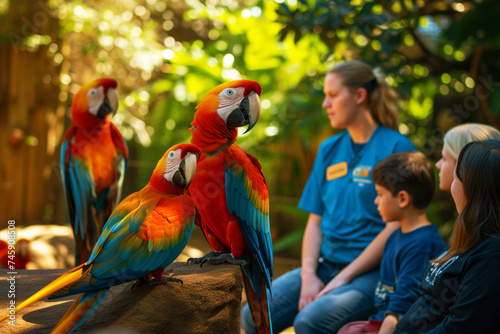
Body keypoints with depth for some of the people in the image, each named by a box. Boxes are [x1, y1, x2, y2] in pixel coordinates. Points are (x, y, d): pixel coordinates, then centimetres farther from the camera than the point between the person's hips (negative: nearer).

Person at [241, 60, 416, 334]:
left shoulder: (396, 147, -5)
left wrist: (342, 279, -14)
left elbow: (396, 226, -11)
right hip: (325, 265, 6)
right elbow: (315, 221, 12)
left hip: (372, 271, -6)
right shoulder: (329, 149, 14)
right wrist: (308, 275, -5)